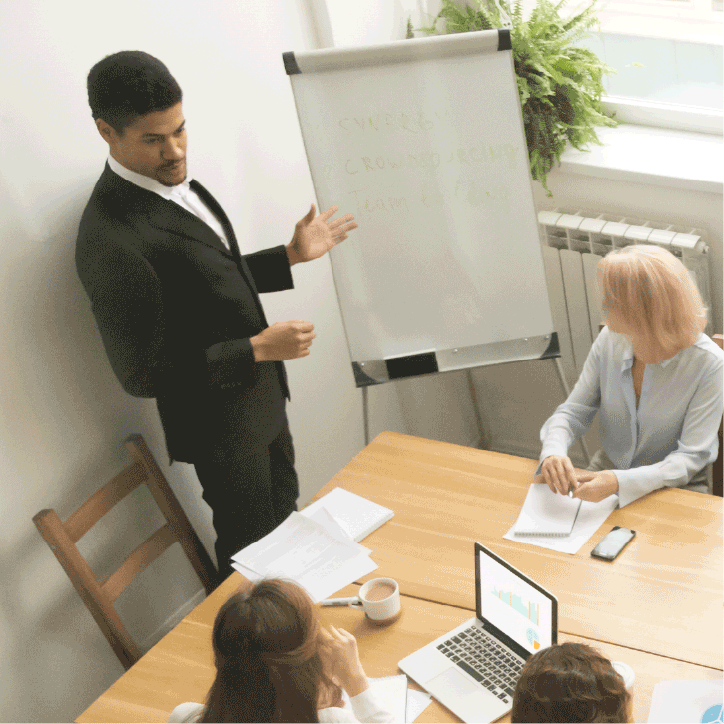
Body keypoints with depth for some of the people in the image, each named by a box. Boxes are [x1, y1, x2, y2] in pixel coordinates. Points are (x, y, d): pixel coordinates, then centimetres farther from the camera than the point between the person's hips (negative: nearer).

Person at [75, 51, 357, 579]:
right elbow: (142, 374, -26)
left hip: (261, 397, 9)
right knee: (252, 550, 11)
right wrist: (257, 349, -26)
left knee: (284, 513, 27)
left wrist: (293, 255, 5)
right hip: (222, 426, -9)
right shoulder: (111, 239, -31)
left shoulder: (172, 180, -2)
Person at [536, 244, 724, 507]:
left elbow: (691, 457, -21)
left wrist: (620, 482, -36)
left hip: (674, 488, -3)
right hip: (608, 470, 3)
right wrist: (554, 451, -25)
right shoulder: (610, 340, -8)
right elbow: (573, 412, -1)